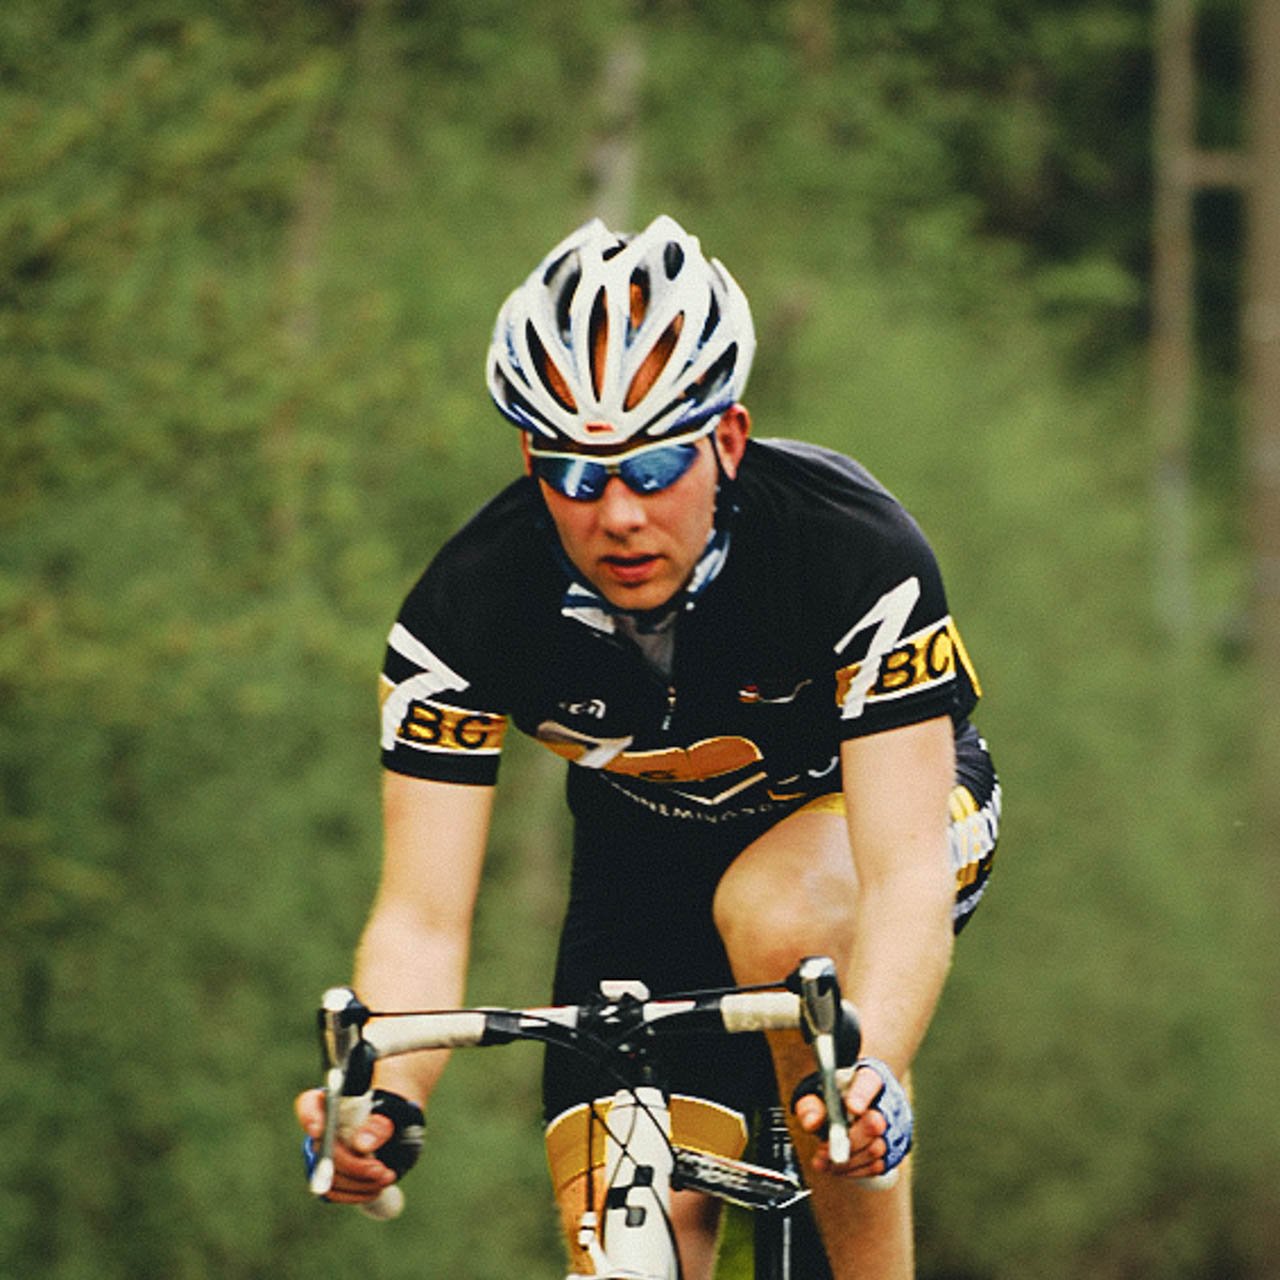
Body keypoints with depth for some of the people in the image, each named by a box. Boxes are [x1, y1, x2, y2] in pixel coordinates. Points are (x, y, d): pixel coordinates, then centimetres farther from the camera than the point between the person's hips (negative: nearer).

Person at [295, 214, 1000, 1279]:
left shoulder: (854, 548, -34)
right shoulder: (467, 609, -27)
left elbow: (903, 874, -41)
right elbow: (423, 917, -28)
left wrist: (873, 1078, -60)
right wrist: (384, 1099, -50)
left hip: (867, 801, -2)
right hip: (647, 853, 2)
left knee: (777, 909, -37)